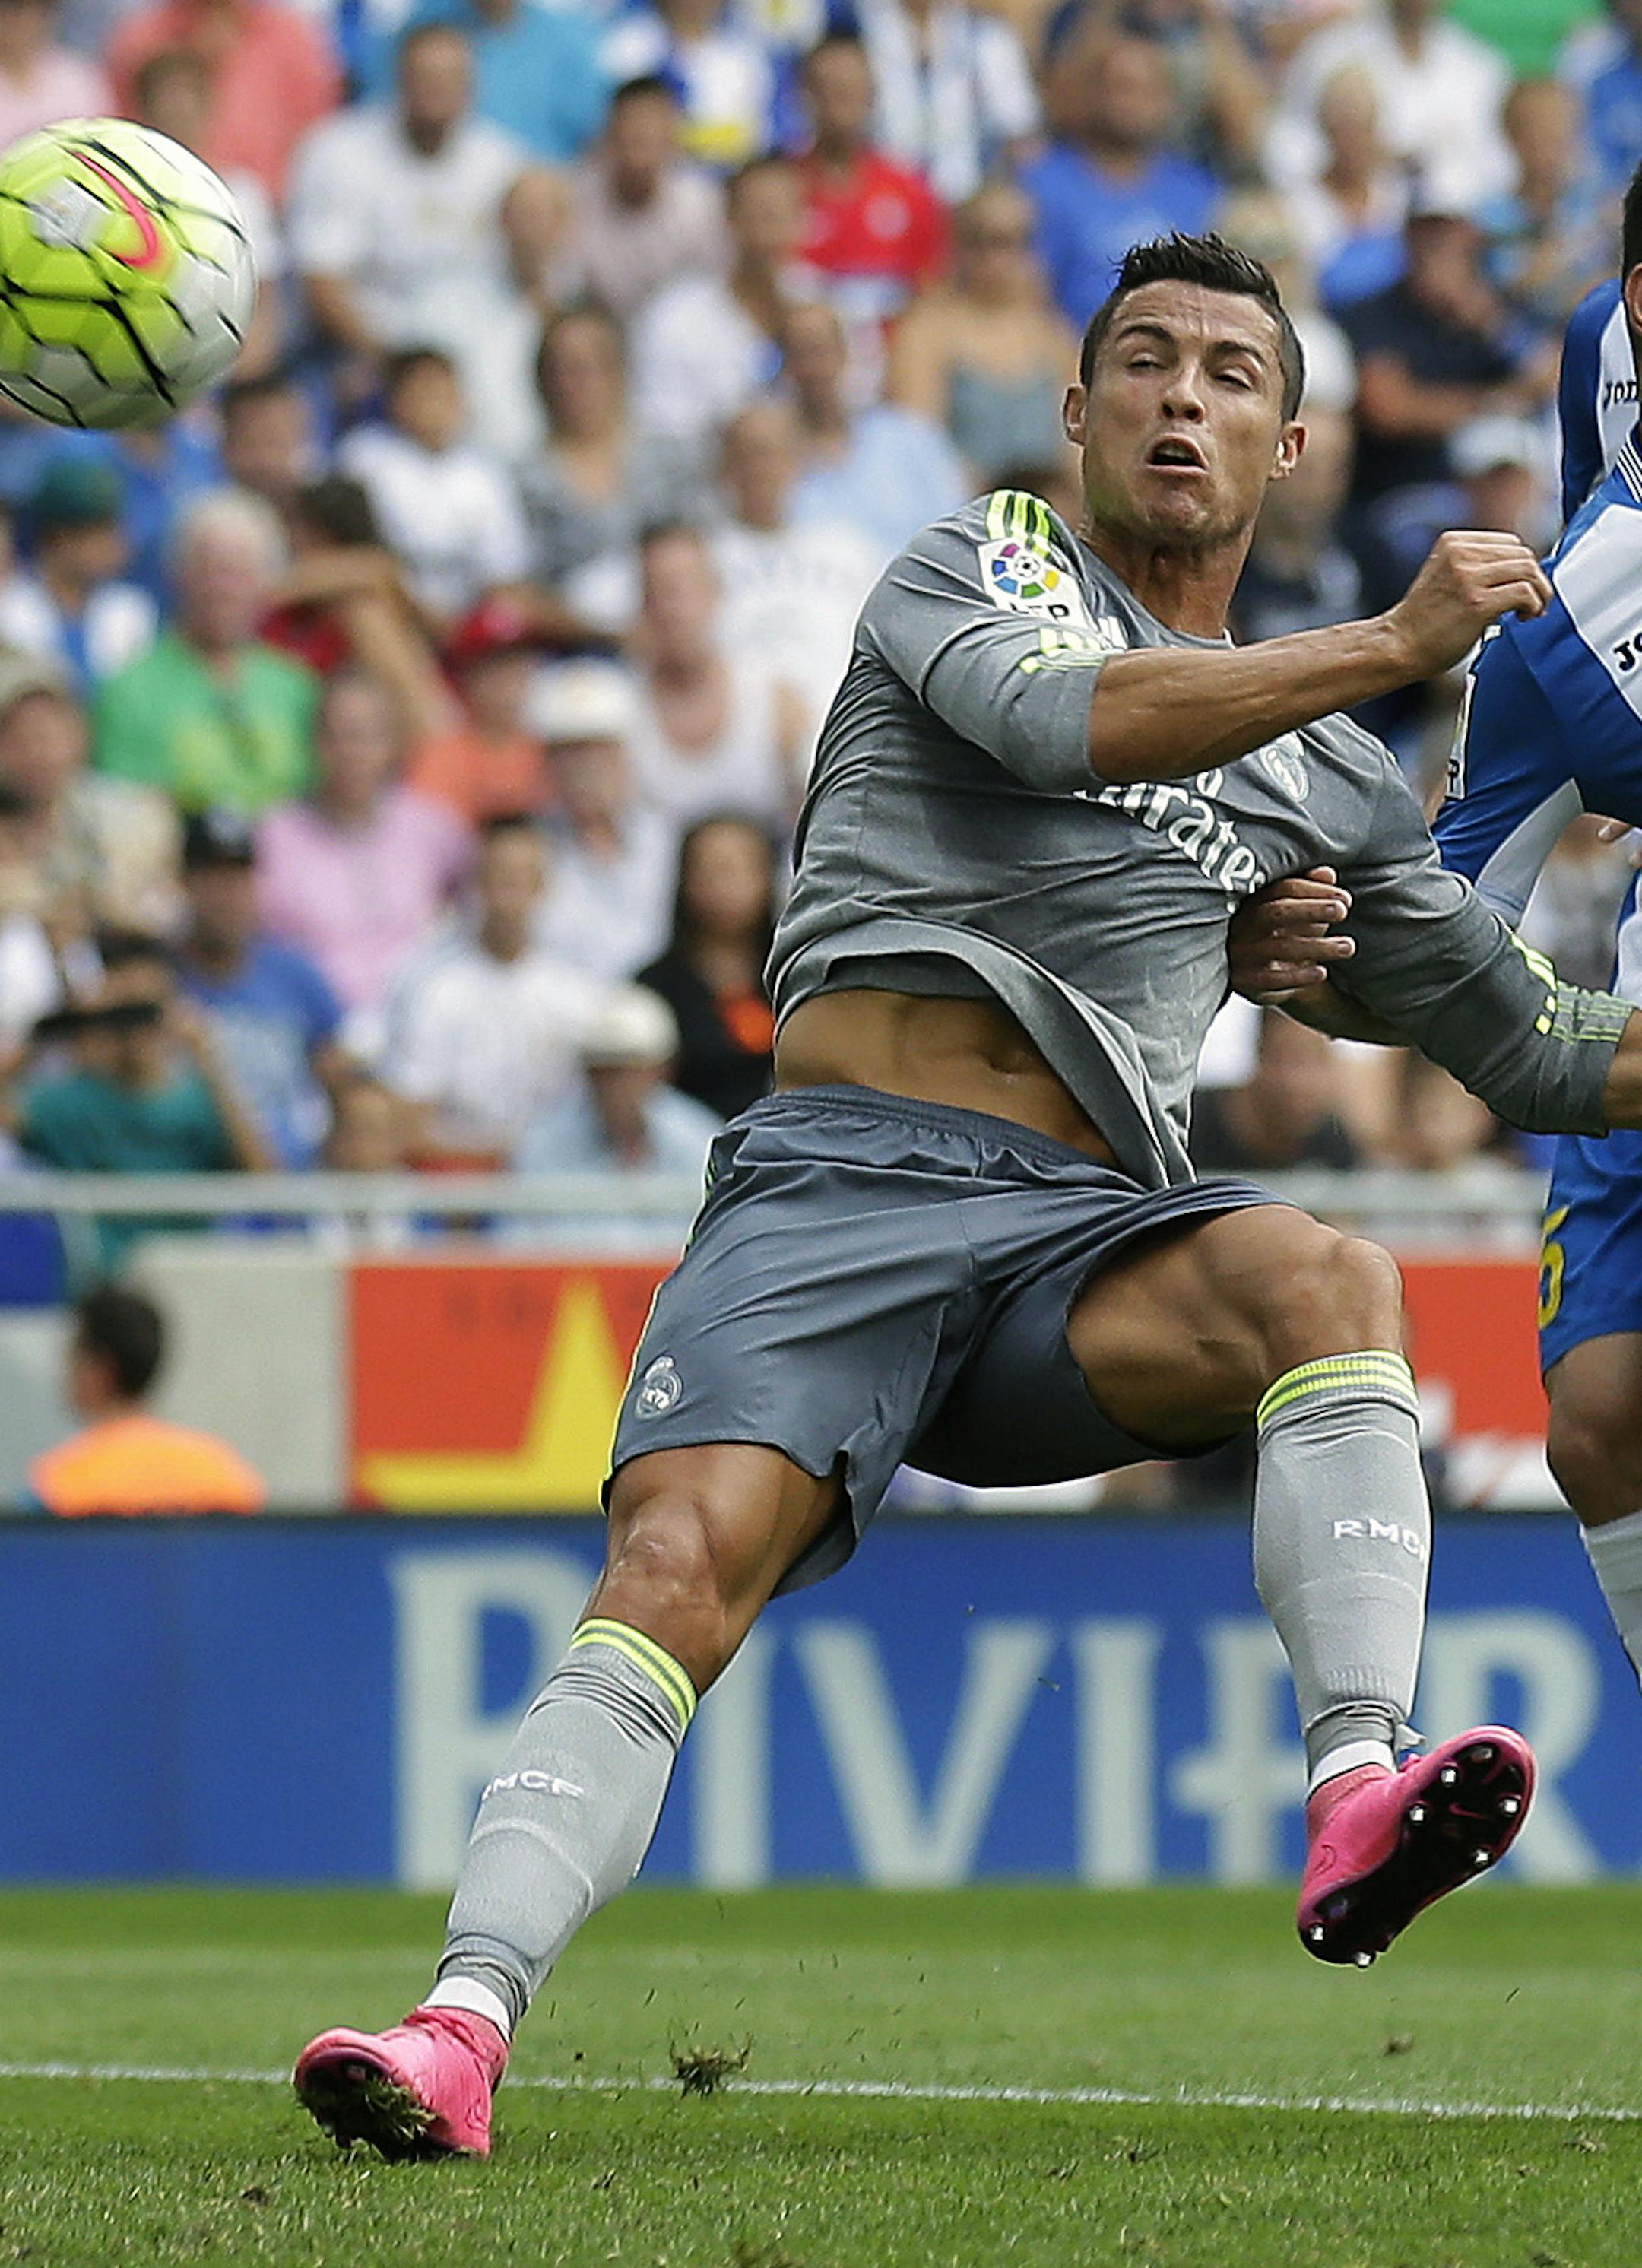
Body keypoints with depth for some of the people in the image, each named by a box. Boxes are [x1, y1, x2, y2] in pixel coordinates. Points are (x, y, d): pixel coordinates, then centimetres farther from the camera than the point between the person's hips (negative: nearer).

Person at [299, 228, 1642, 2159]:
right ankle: (465, 2021, -33)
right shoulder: (986, 562, 13)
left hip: (1073, 1233, 3)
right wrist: (1392, 646, -15)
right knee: (675, 1567, -26)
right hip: (839, 1182, -3)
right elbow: (1067, 714, -11)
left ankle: (1357, 1801, -45)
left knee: (1323, 1279, -30)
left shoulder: (1329, 777, 25)